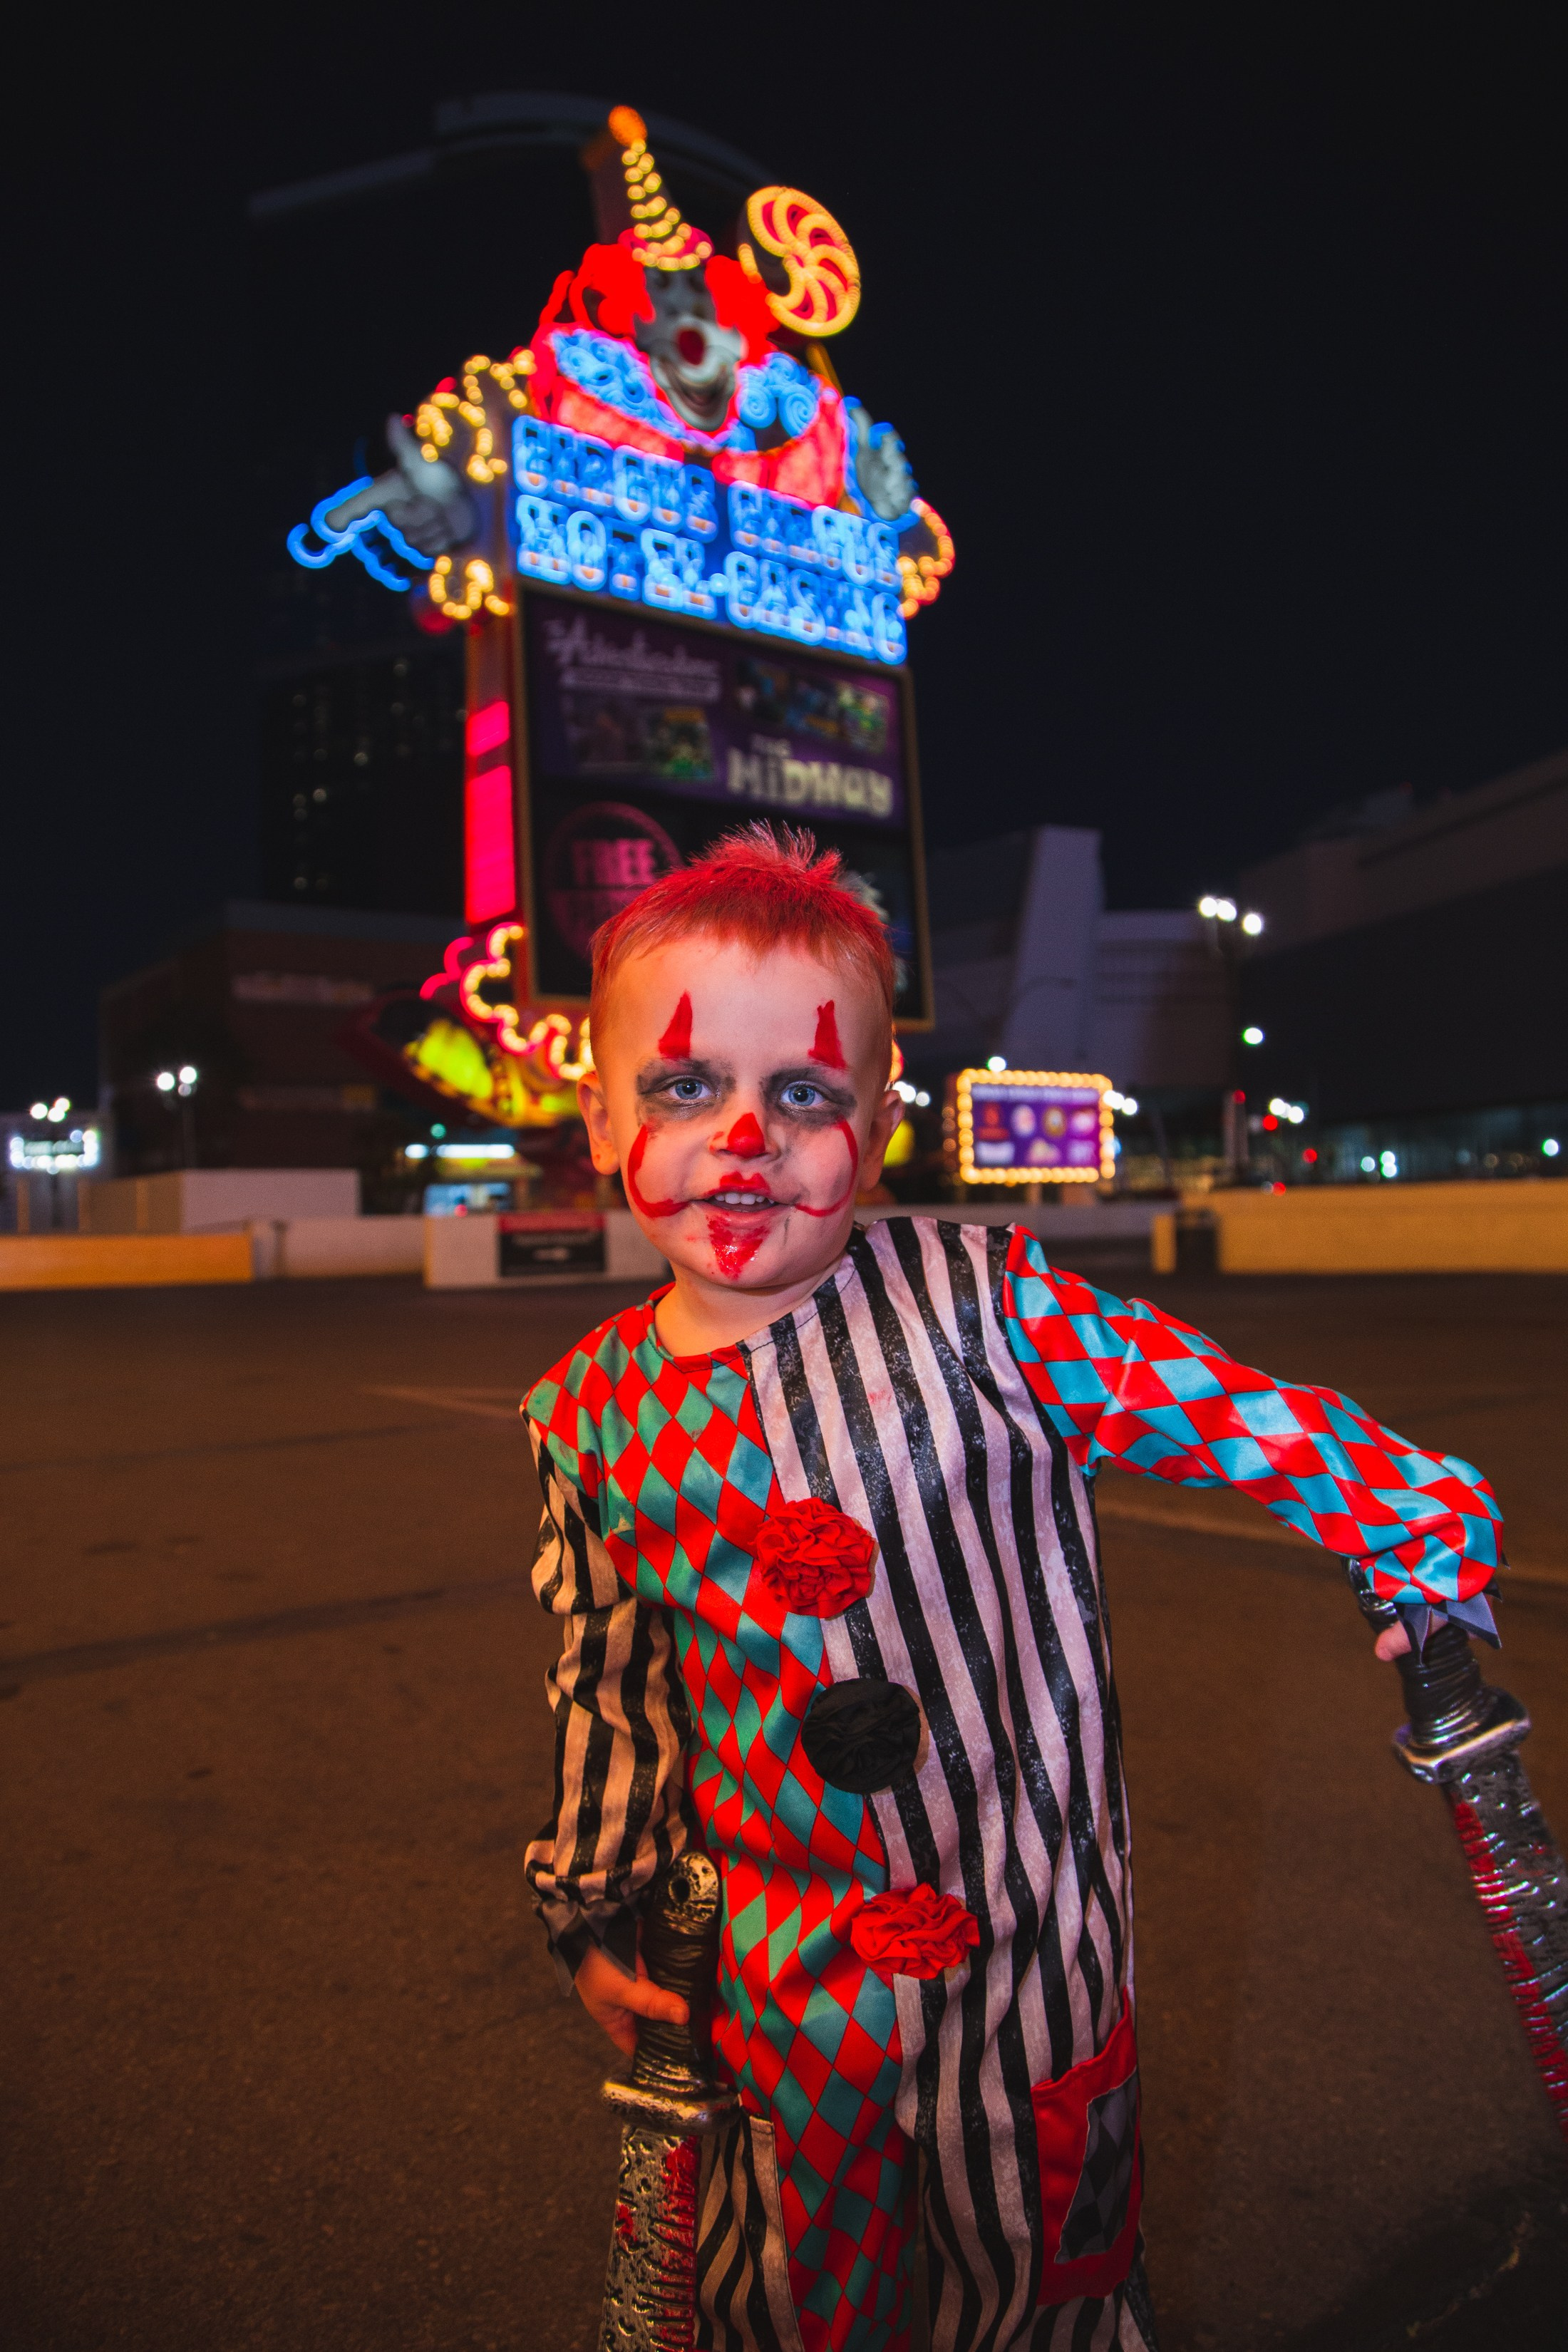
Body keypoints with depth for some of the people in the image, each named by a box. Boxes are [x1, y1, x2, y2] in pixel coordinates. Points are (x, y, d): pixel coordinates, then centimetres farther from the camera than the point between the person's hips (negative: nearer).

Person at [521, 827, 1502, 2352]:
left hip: (1032, 1935, -1)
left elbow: (1232, 1416, -8)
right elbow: (606, 1680, 6)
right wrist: (593, 1908, 13)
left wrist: (1421, 1526, 0)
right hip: (784, 1966, 2)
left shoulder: (983, 1306, -17)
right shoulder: (594, 1413, -6)